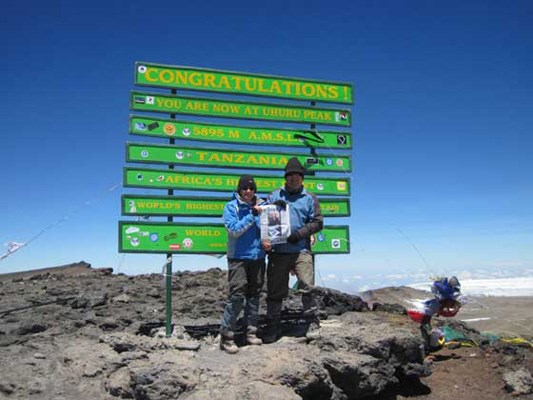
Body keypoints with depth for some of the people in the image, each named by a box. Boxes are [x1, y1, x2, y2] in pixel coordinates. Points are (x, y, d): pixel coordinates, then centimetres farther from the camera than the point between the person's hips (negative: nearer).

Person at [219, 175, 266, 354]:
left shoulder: (260, 205, 7)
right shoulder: (231, 207, -4)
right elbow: (235, 230, -14)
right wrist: (252, 215, -17)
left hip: (258, 257, 5)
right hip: (238, 258, -4)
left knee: (254, 295, 10)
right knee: (237, 296, -9)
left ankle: (251, 332, 22)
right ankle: (226, 336, 2)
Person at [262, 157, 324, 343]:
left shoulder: (309, 198, 10)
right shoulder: (275, 195, 14)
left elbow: (318, 222, 3)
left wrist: (300, 233, -9)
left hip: (301, 250, -1)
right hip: (277, 251, 1)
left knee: (307, 286, -10)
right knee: (275, 290, 7)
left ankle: (312, 320, 8)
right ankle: (272, 325, 20)